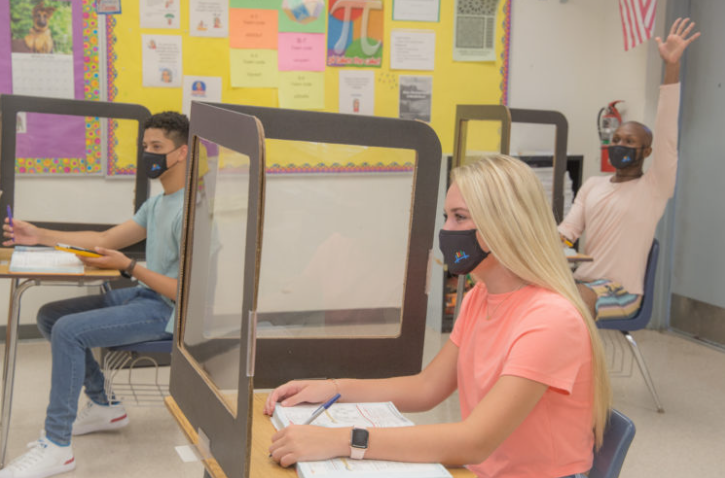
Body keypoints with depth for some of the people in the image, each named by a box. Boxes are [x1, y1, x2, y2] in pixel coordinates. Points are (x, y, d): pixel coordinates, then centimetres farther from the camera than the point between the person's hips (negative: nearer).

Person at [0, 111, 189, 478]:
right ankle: (105, 407, 18)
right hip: (144, 297, 10)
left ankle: (56, 446, -14)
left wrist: (128, 267, -20)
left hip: (167, 311, -10)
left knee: (68, 331, -24)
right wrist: (39, 236, 10)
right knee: (50, 315, 10)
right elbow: (105, 239, 16)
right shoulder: (158, 204, 14)